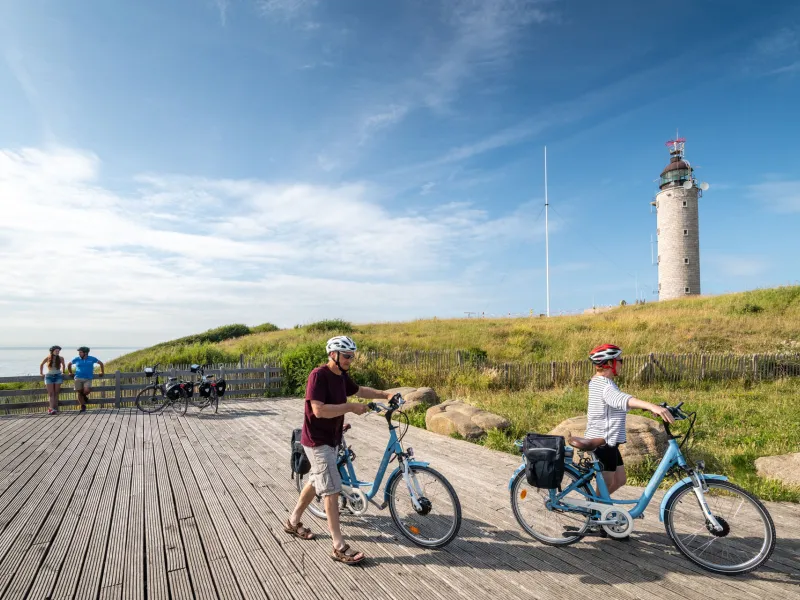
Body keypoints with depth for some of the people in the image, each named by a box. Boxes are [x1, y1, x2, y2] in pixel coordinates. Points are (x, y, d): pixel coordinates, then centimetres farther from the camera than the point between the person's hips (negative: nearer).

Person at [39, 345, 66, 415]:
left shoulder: (61, 358, -1)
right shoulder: (48, 358, -4)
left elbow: (63, 365, 18)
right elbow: (41, 365, 13)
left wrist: (63, 372, 18)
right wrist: (41, 373, 12)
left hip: (58, 376, 1)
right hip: (49, 376, -1)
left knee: (56, 393, 4)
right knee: (51, 393, -5)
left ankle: (55, 408, 7)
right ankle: (52, 408, -13)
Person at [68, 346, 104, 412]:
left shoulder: (92, 359, 3)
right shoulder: (76, 359, 6)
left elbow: (101, 363, 16)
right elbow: (70, 364, 25)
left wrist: (102, 372, 16)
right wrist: (70, 372, 26)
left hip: (88, 379, -2)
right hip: (78, 378, 2)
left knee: (87, 390, -23)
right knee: (78, 392, -4)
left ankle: (84, 396, 13)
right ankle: (83, 406, 7)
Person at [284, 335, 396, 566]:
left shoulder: (342, 375, 3)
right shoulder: (318, 375, -23)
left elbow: (359, 390, 20)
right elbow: (319, 410, -31)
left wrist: (385, 394, 10)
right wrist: (351, 407, -27)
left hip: (331, 439, 9)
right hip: (318, 442, -9)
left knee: (316, 481, 22)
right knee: (332, 490, -7)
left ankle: (293, 522, 42)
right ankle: (339, 547, 1)